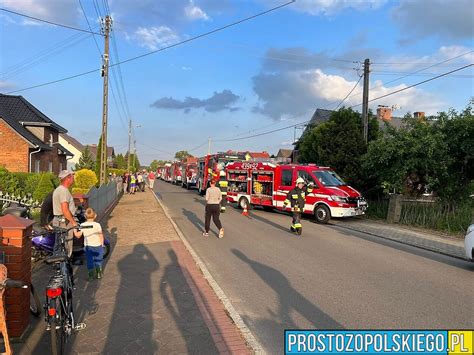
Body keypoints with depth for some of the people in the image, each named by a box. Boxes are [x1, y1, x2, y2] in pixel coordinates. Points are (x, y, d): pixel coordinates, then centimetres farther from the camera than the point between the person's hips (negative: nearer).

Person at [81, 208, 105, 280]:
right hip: (97, 245, -1)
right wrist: (102, 244, 5)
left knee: (89, 261, 12)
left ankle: (90, 275, 12)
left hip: (87, 246, 1)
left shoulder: (82, 225, -9)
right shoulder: (97, 225, -14)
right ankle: (99, 274, 19)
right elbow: (101, 236, -9)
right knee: (98, 260, 14)